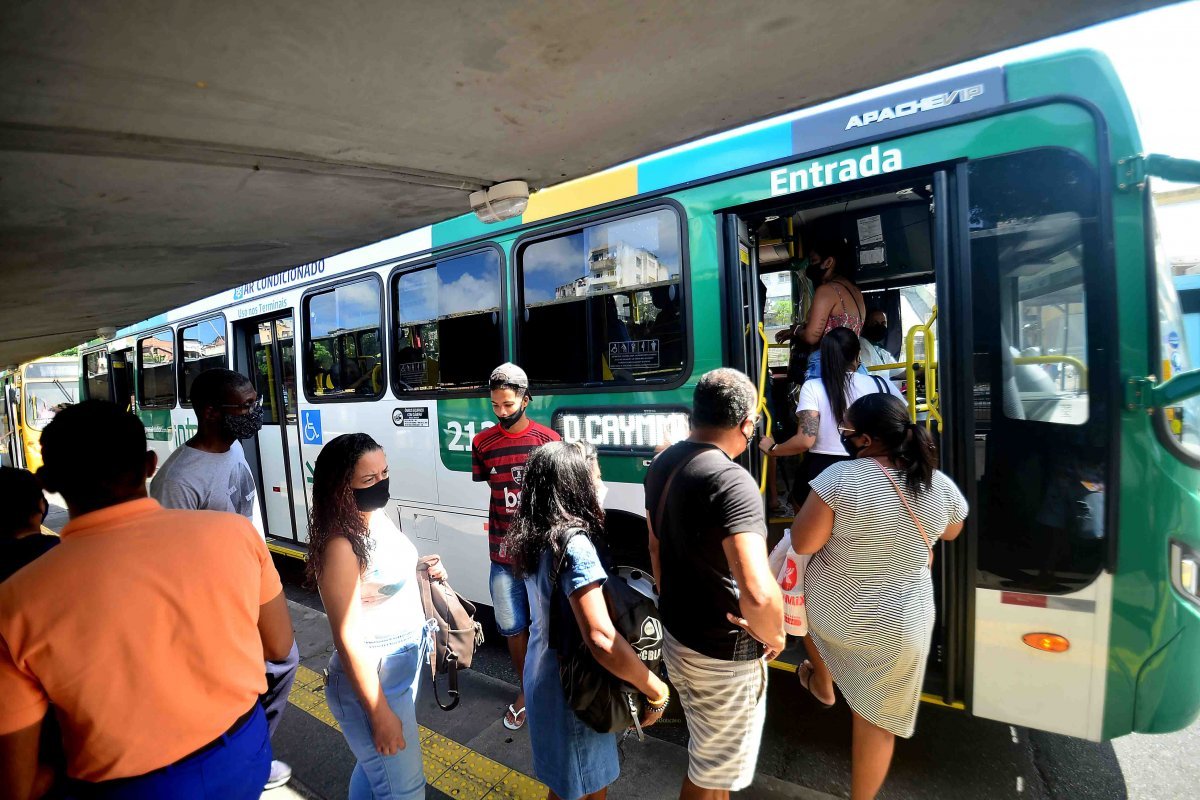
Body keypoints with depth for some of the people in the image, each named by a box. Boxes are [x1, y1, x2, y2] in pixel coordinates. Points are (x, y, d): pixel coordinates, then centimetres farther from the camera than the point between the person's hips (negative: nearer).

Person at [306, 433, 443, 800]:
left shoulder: (379, 517, -2)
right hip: (372, 680, -8)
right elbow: (348, 639, -24)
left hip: (405, 664, 8)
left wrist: (424, 570, -3)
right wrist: (380, 713, -19)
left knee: (374, 763, 28)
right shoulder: (341, 546, -27)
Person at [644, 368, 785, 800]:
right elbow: (758, 594, -41)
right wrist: (774, 636, -19)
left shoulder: (662, 465, -2)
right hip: (724, 656, -7)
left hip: (675, 637, 7)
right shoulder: (730, 480, -30)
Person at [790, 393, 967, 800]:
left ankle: (822, 683, 54)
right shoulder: (942, 486, -10)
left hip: (830, 609, -1)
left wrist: (816, 502, -4)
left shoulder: (840, 477, -24)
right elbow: (951, 532, 12)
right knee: (877, 720, 19)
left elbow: (802, 543, -19)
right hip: (897, 625, 2)